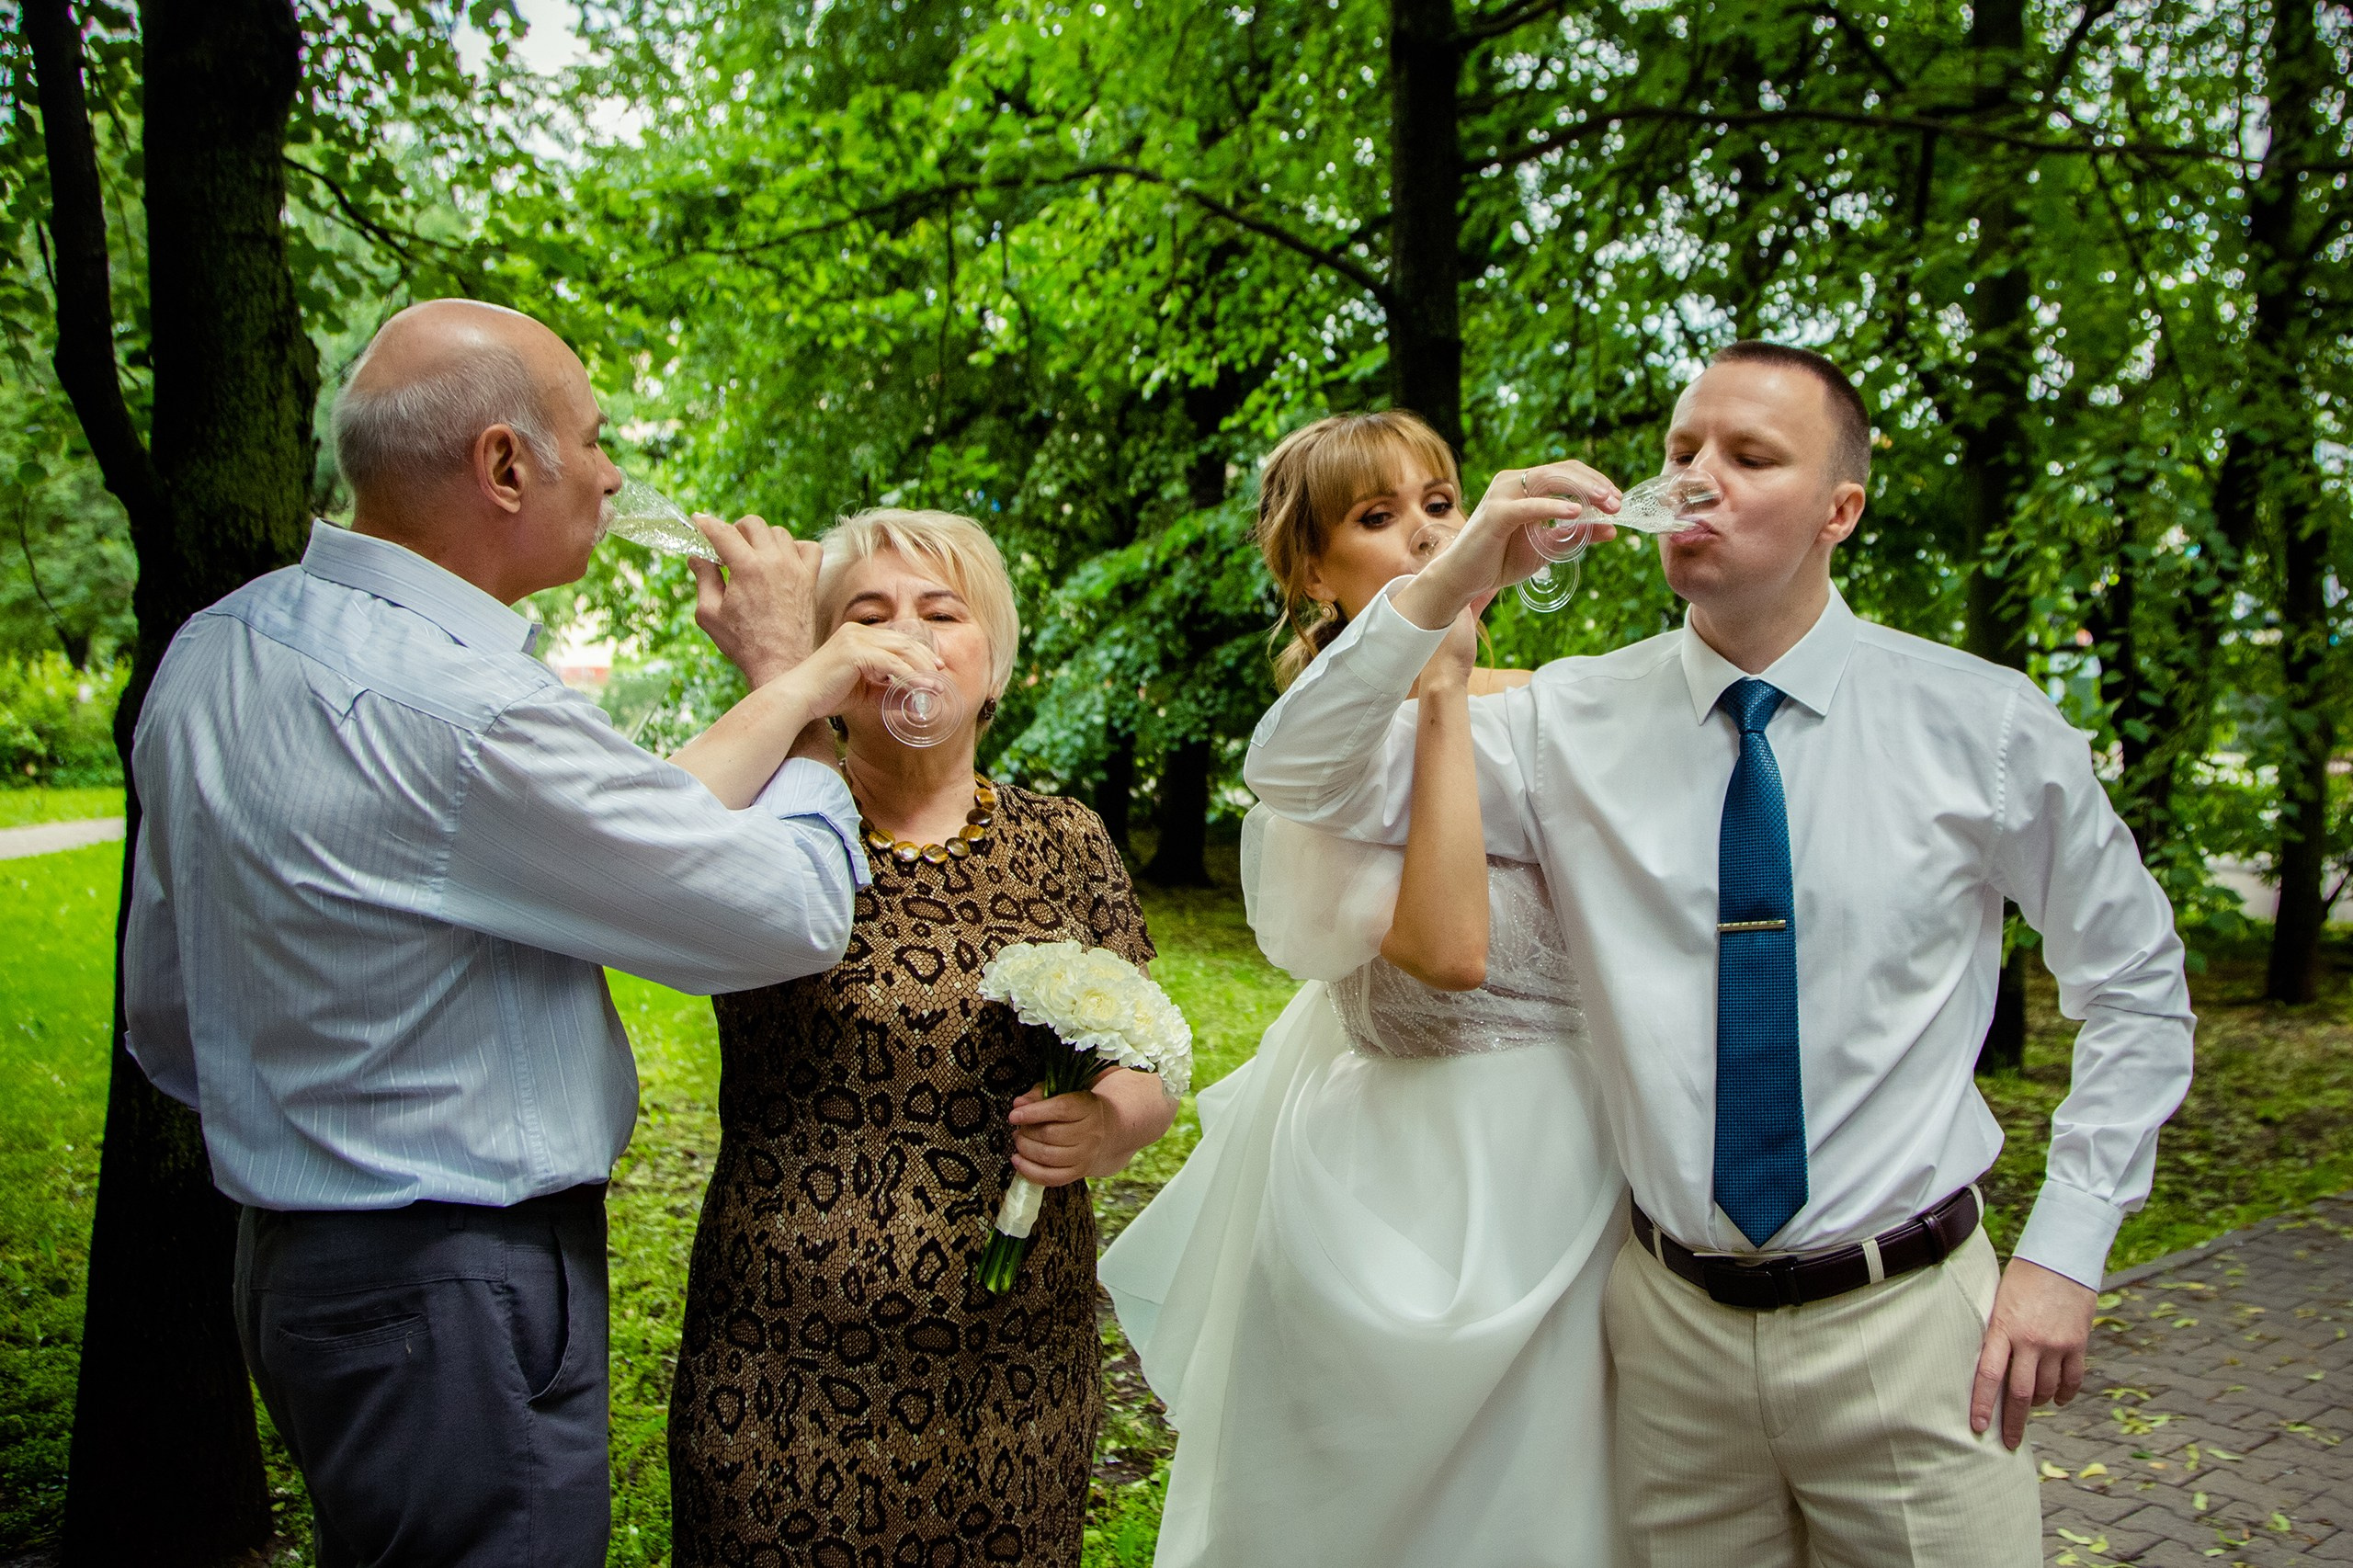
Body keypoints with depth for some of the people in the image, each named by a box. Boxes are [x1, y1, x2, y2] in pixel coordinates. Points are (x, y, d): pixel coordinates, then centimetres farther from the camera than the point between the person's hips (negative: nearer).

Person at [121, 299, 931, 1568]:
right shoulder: (469, 713, -27)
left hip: (286, 1260, 9)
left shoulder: (211, 650, 3)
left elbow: (167, 1017, 13)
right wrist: (790, 680, -4)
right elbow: (794, 912, -19)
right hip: (458, 1306, -9)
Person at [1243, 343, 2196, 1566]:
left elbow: (2133, 982, 6)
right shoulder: (1576, 722, -4)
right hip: (1674, 1324, 1)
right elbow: (1295, 780, -9)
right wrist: (1446, 588, -22)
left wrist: (2065, 1253, -2)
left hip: (1907, 1330, -1)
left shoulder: (1982, 723, -5)